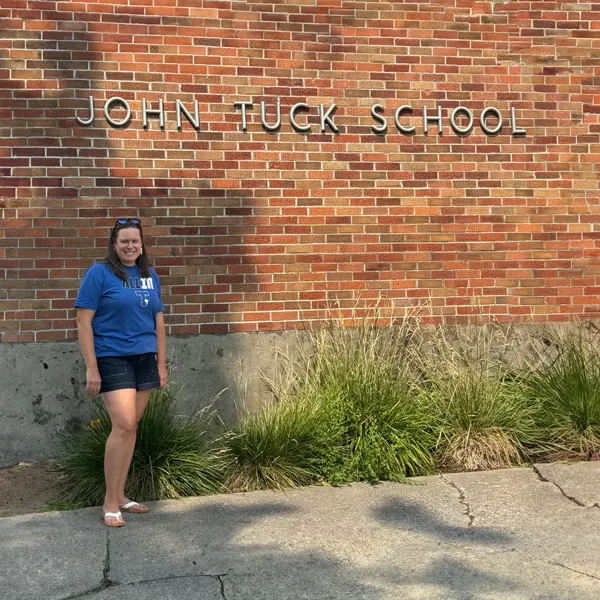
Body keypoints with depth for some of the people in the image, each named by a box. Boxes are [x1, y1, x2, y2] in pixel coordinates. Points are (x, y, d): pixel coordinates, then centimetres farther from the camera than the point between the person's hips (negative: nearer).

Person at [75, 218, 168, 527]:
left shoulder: (150, 275, 11)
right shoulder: (99, 273, -5)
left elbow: (158, 321, 16)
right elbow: (84, 322, -8)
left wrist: (161, 364, 13)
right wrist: (91, 368, -12)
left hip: (144, 359, 5)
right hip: (113, 359, -5)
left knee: (130, 428, 8)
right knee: (123, 425, -13)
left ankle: (120, 495, 19)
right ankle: (110, 501, 0)